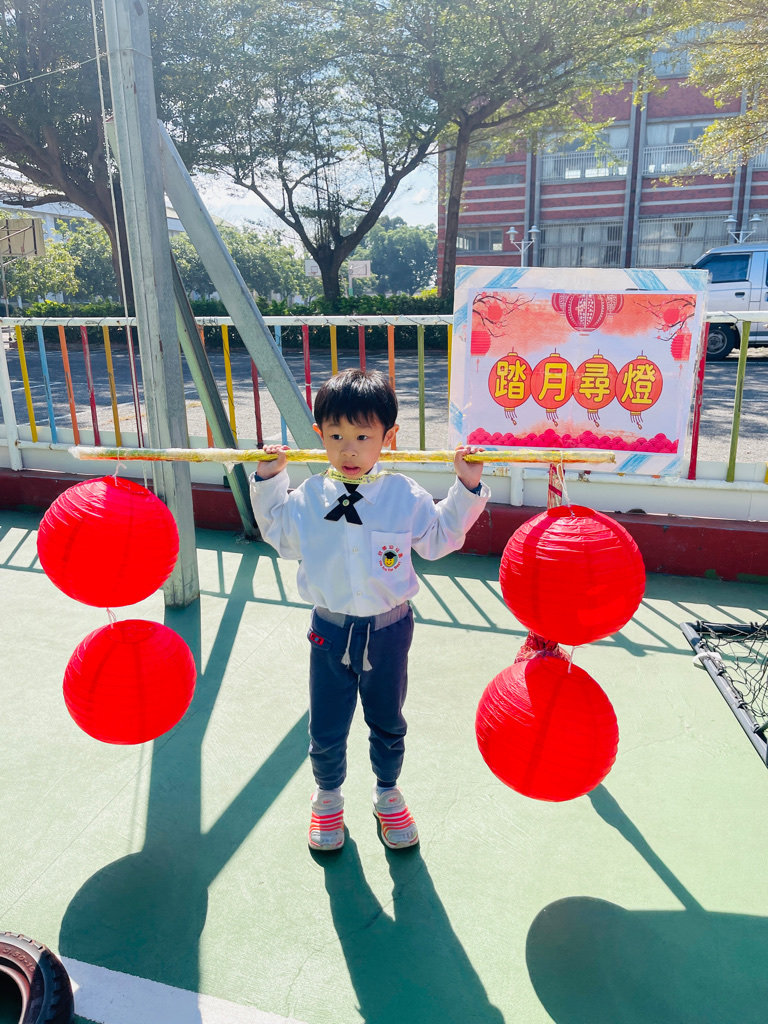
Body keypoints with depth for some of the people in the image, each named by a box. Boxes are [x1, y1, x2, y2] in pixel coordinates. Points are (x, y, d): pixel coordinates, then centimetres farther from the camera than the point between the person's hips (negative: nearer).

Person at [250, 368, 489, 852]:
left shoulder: (405, 496, -8)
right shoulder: (309, 497, -5)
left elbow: (440, 537, 4)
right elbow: (282, 535, 12)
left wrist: (467, 489, -4)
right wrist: (268, 481, 3)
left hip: (388, 629, 0)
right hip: (331, 630, 1)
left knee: (388, 724, 20)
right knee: (326, 730, 13)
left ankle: (388, 794, 45)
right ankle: (328, 796, 41)